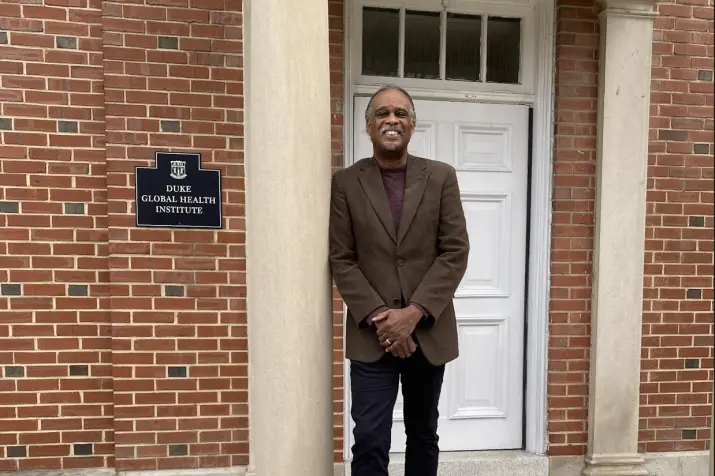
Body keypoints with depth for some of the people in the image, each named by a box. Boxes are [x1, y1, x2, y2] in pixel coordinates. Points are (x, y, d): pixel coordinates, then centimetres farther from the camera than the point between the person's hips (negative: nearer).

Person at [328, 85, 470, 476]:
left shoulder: (442, 177, 0)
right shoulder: (346, 183, -1)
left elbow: (455, 253, -5)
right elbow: (341, 260, -4)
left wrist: (414, 313, -14)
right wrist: (378, 317, -13)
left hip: (428, 331, 2)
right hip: (372, 335, -1)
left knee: (423, 435, 18)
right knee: (369, 442, 0)